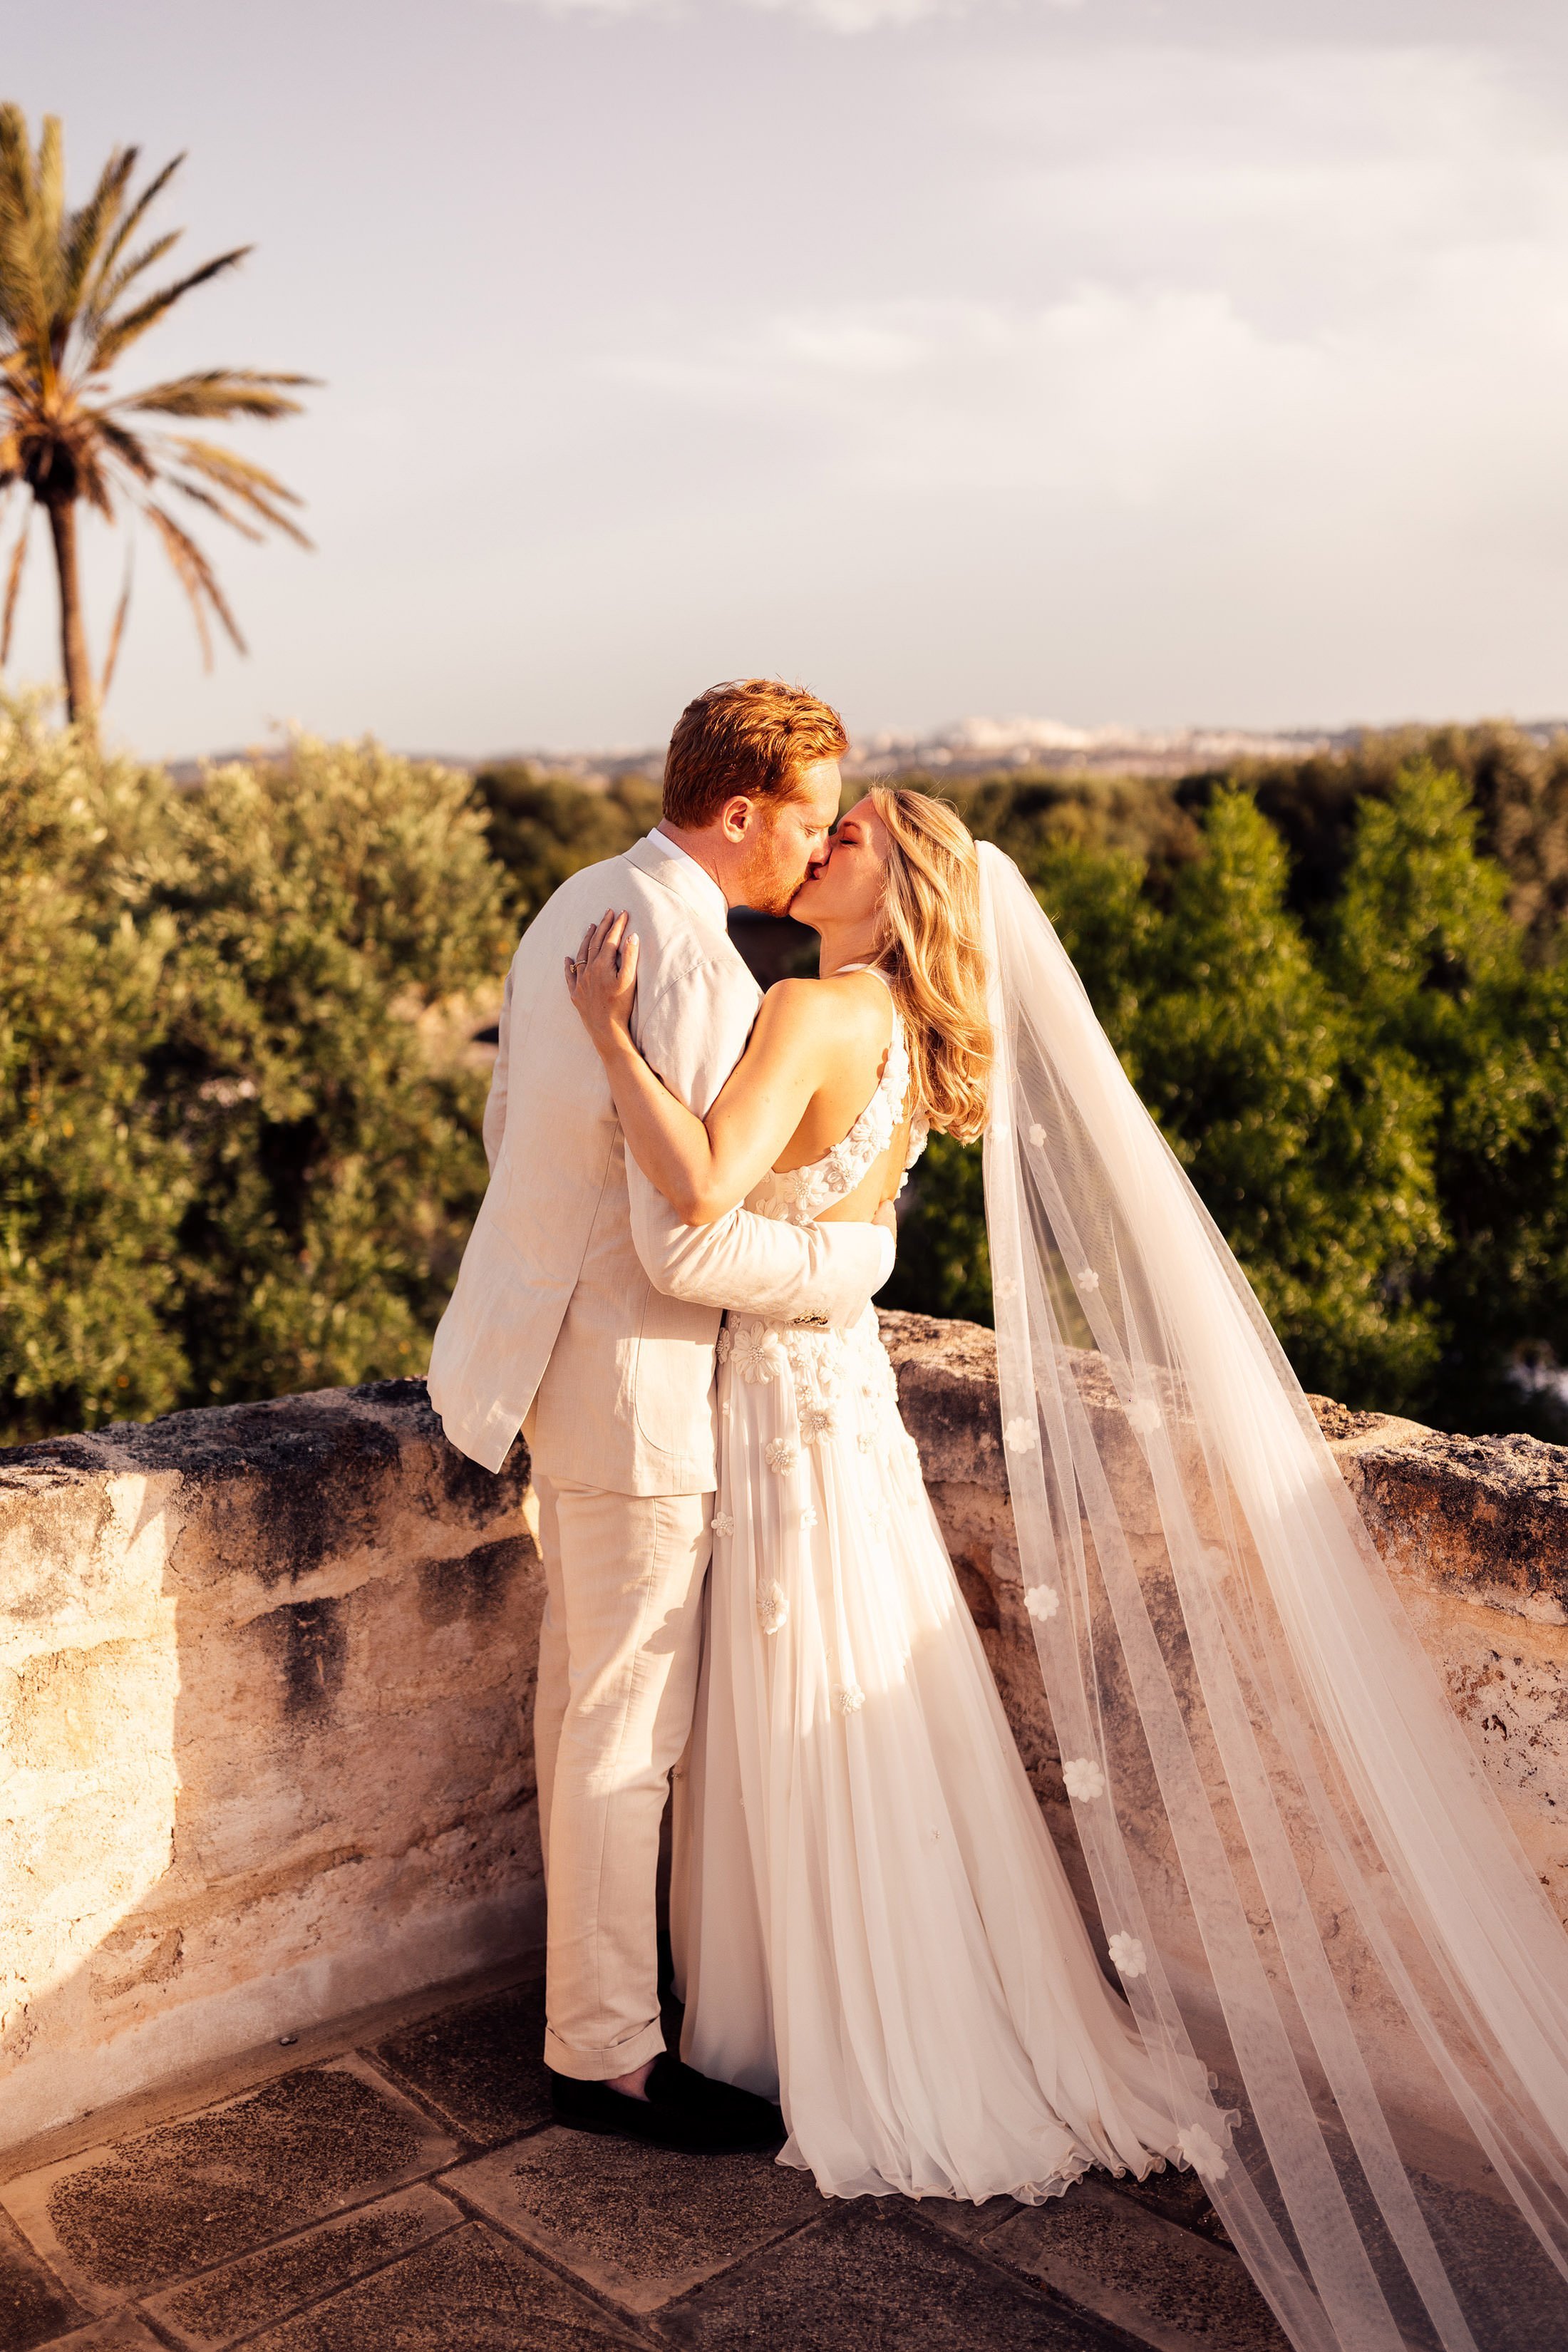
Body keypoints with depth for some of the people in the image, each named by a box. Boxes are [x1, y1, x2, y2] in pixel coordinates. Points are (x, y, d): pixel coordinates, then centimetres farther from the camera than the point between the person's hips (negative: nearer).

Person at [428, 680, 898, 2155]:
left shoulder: (577, 909, 6)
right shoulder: (697, 970, -25)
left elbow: (510, 1131, 15)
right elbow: (689, 1247, -27)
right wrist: (857, 1256, -12)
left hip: (553, 1336, 10)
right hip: (632, 1379, -10)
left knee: (584, 1685, 23)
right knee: (629, 1725, 3)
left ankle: (588, 1942, 42)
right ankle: (605, 2052, 17)